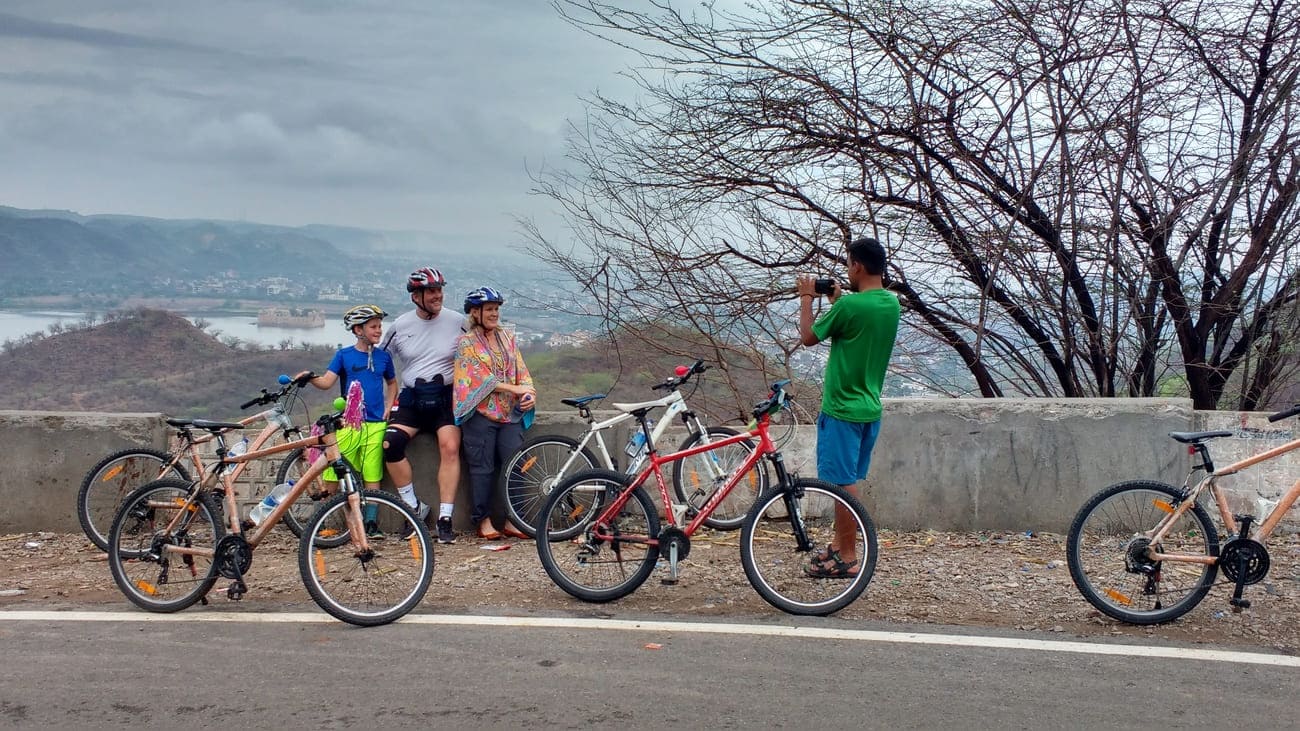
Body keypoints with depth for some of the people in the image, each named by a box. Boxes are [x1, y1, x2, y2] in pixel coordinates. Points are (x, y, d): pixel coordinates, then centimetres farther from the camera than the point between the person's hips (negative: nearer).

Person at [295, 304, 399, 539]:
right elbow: (327, 382, -4)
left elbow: (392, 383, 25)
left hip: (375, 424, 2)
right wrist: (310, 377, -23)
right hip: (348, 423, -2)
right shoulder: (344, 355, 4)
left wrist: (388, 407, 12)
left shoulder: (383, 357, 11)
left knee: (372, 475, 1)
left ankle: (371, 523, 6)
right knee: (333, 472, -5)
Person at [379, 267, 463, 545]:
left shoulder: (457, 321, -1)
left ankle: (445, 518, -16)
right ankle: (414, 507, -4)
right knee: (391, 443, -20)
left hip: (446, 397, -2)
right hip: (411, 397, 2)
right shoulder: (401, 325, 4)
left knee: (450, 447, -23)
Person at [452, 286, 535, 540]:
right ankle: (483, 521, 10)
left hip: (510, 414, 4)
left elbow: (521, 371, 11)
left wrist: (529, 393, -9)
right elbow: (481, 377, -10)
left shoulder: (507, 339, 14)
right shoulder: (466, 343, -1)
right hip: (481, 414, -4)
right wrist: (514, 389, -16)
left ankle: (513, 521, 7)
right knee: (483, 468, 0)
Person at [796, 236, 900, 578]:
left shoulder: (849, 305, -20)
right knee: (848, 480, 18)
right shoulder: (891, 303, 4)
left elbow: (808, 337, -7)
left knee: (843, 483, -1)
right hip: (871, 407, 8)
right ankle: (840, 543, 29)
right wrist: (837, 300, 18)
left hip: (843, 409, -8)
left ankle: (847, 559, 5)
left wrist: (806, 298, 4)